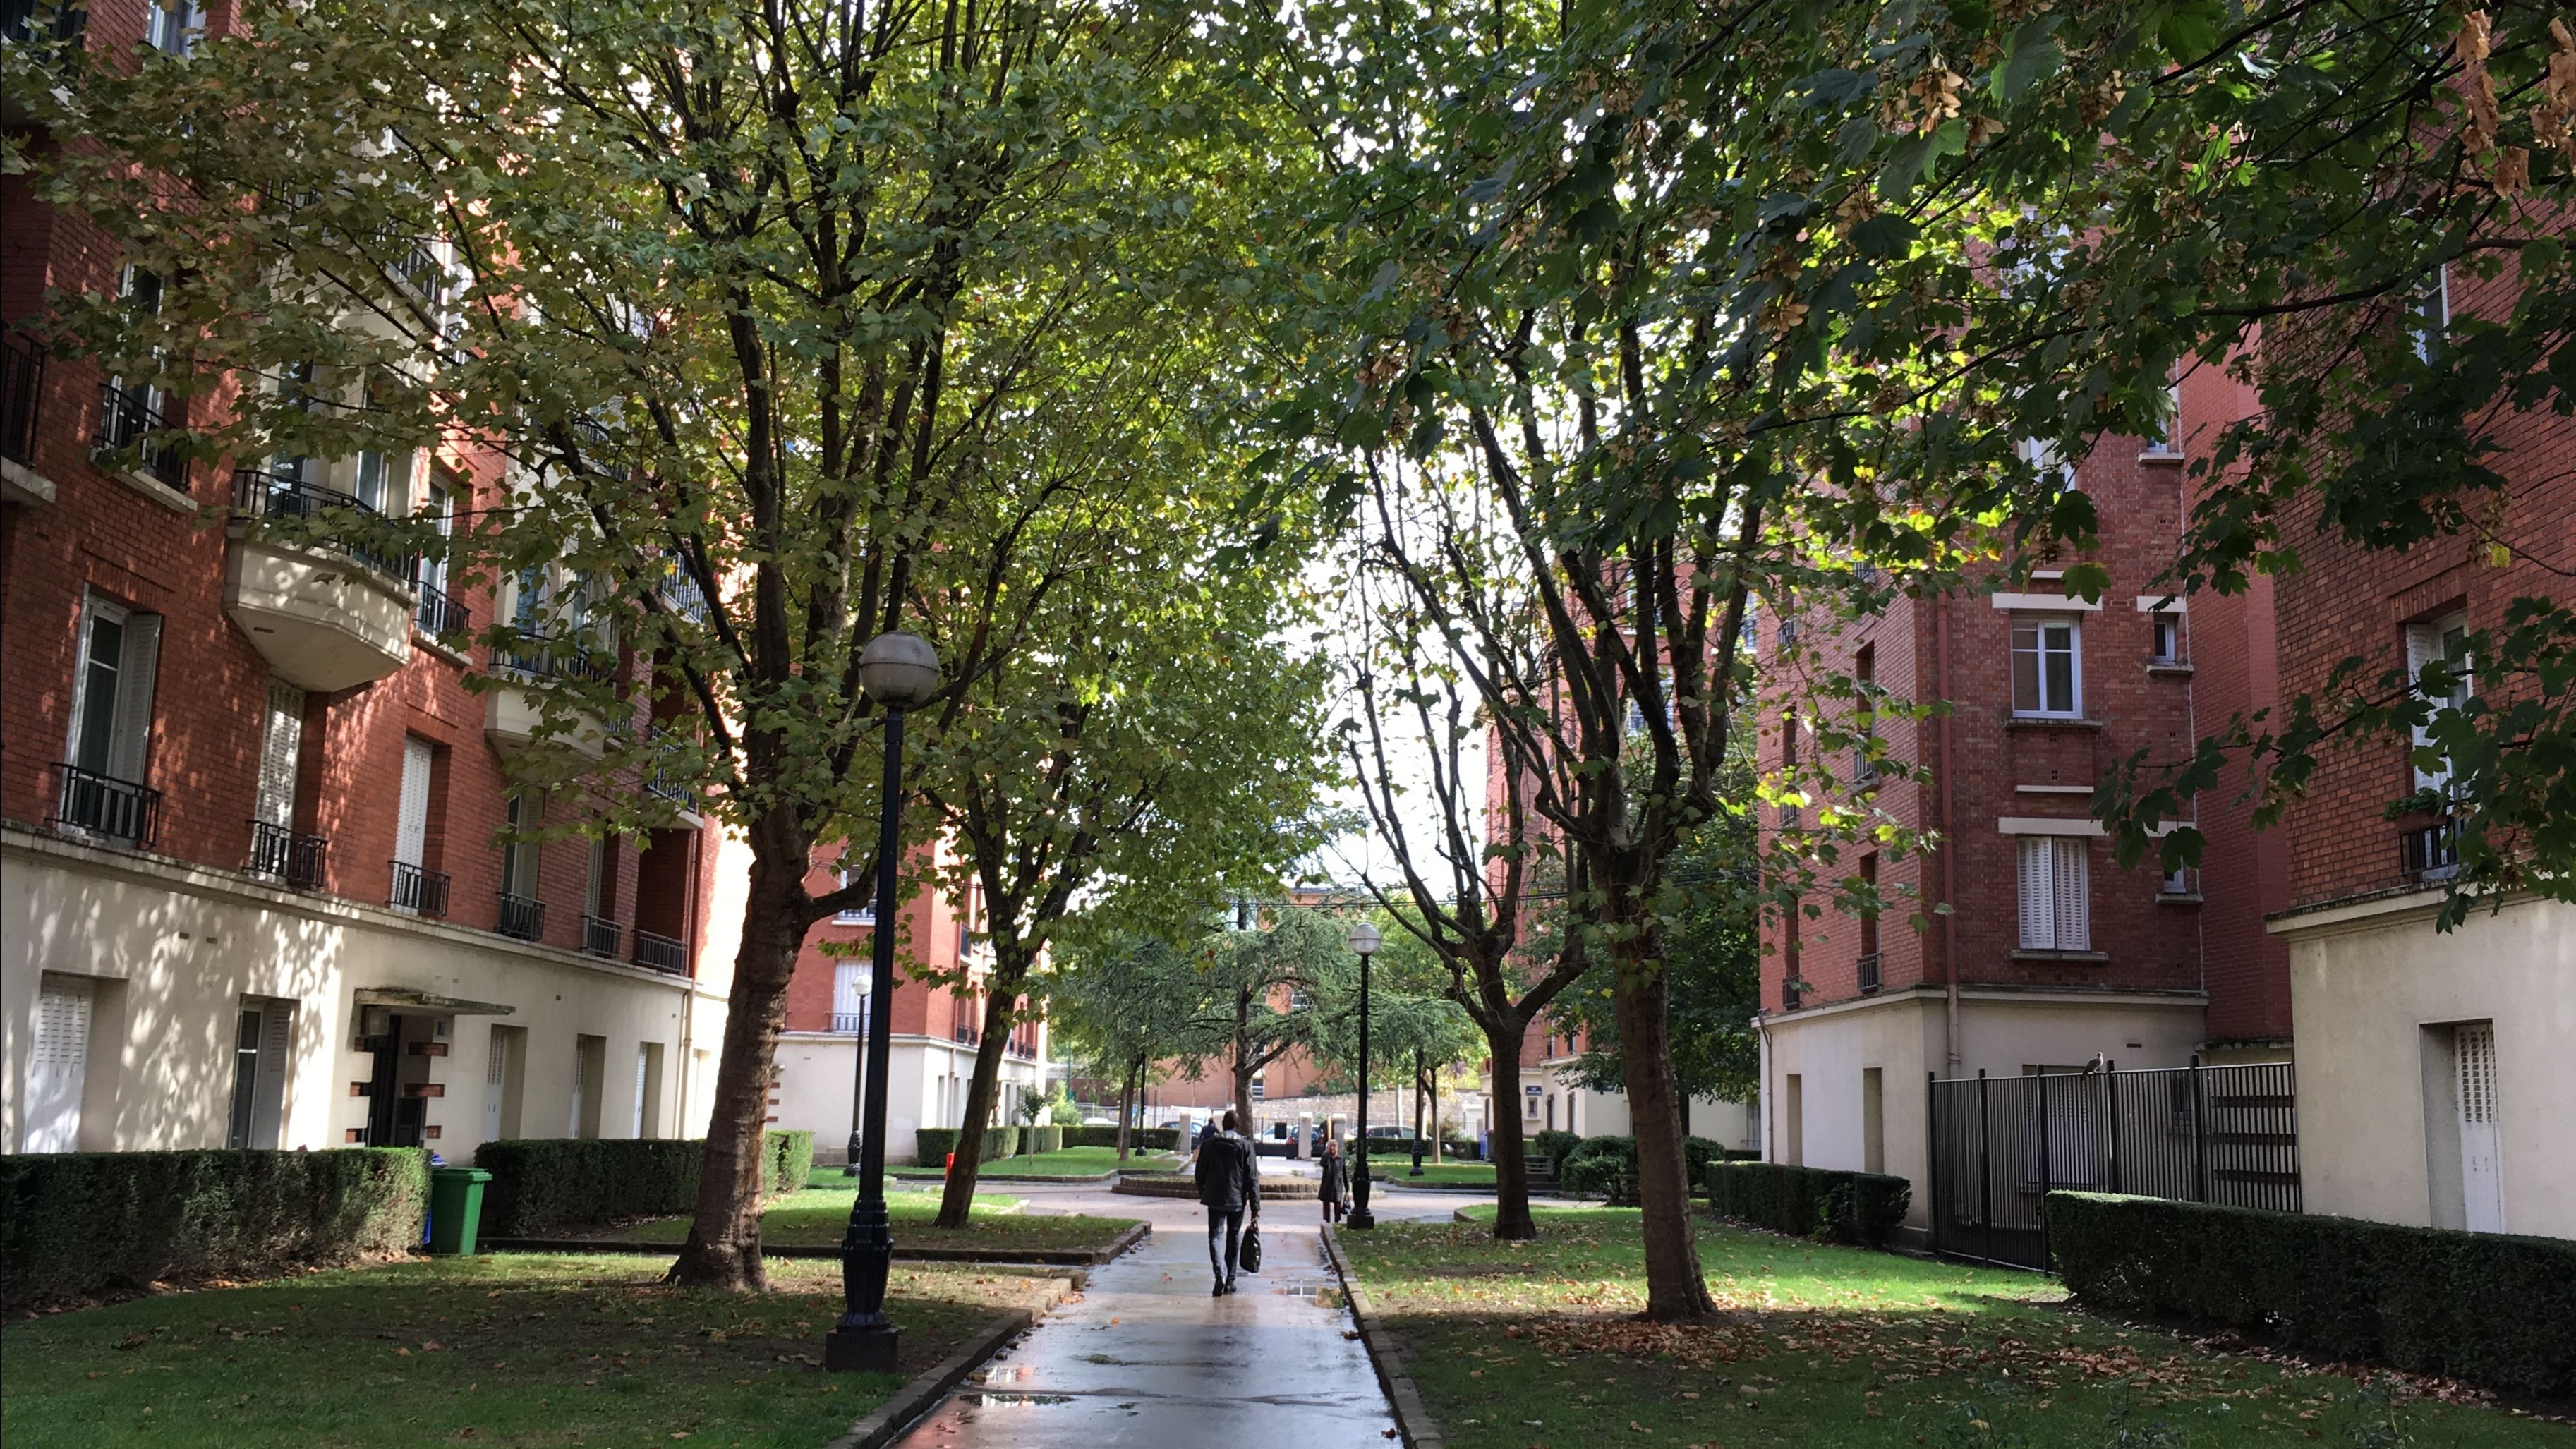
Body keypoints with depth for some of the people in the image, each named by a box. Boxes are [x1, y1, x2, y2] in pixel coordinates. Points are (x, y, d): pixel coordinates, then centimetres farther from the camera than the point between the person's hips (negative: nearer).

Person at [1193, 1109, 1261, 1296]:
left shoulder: (1209, 1145, 0)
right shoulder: (1245, 1146, -4)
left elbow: (1200, 1173, 8)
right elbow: (1252, 1179, -7)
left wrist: (1202, 1192, 27)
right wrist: (1256, 1208, -5)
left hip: (1215, 1198, 0)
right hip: (1237, 1199, 0)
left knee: (1216, 1235, 0)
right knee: (1234, 1237, 15)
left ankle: (1221, 1275, -24)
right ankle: (1230, 1280, 18)